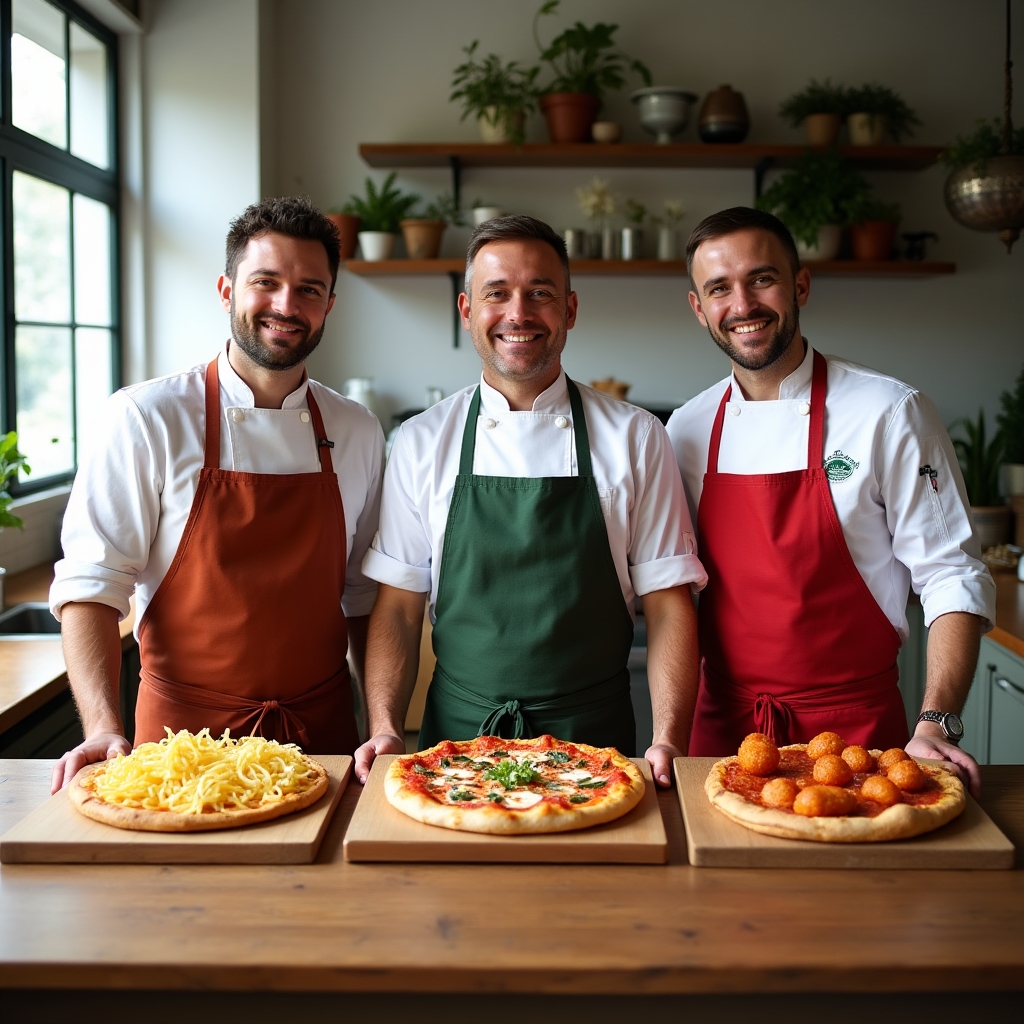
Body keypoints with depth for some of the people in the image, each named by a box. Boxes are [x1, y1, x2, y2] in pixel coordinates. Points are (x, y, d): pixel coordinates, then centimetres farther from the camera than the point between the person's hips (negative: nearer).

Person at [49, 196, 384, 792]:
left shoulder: (359, 434, 2)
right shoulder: (148, 418, -10)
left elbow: (365, 595, 8)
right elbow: (91, 583, -11)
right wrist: (105, 730, -22)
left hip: (321, 727, 4)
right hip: (186, 731, -3)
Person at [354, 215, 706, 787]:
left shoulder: (636, 438, -1)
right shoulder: (422, 442, 1)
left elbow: (668, 605, -2)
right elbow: (399, 608, 2)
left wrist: (669, 741, -13)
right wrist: (385, 731, -10)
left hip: (594, 737, 0)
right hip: (457, 733, 1)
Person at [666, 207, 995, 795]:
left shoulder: (889, 412, -10)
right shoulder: (688, 430, 2)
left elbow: (953, 577, -9)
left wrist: (937, 724, -19)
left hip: (854, 725, -3)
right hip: (723, 724, 3)